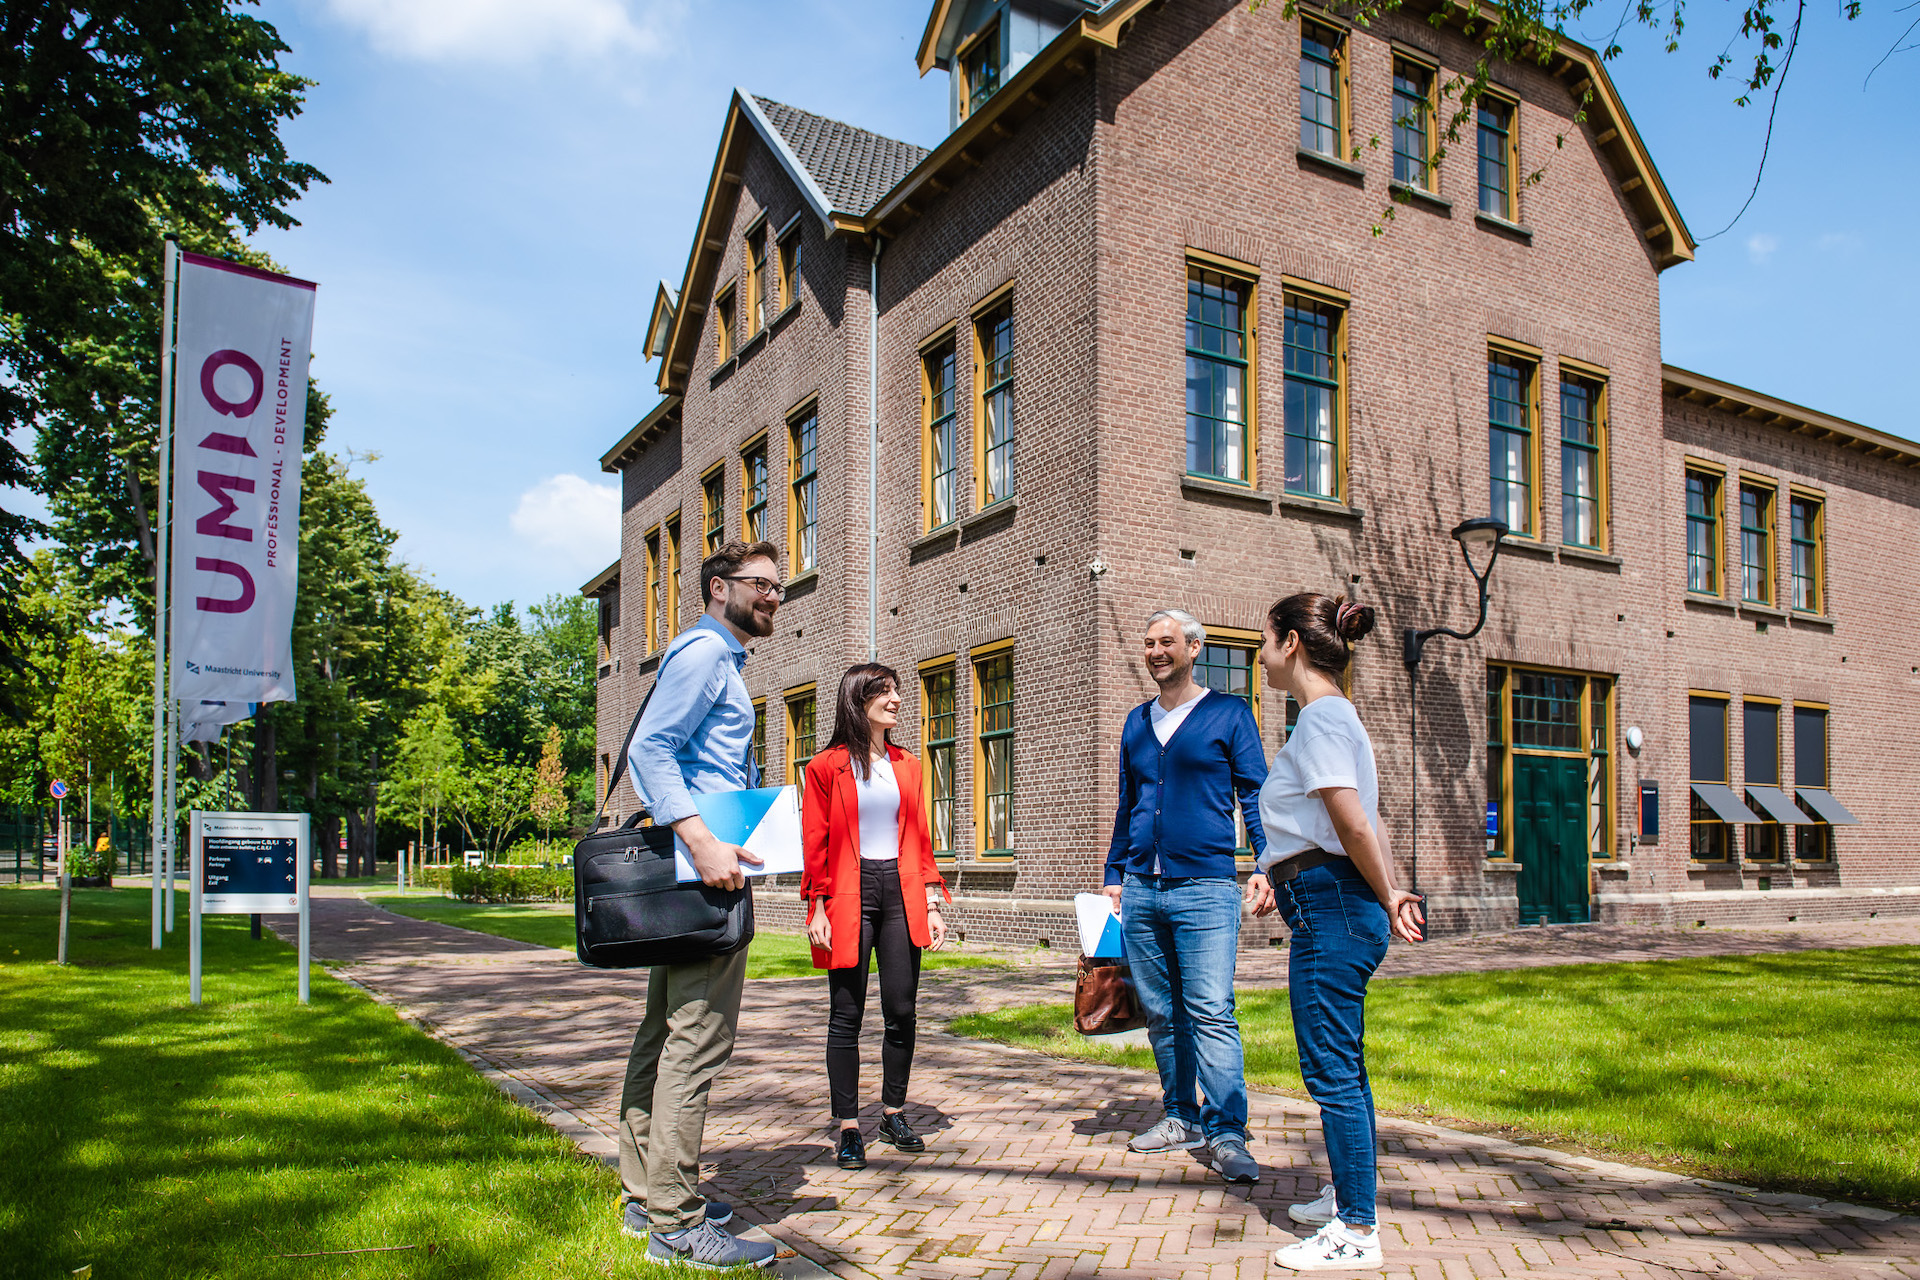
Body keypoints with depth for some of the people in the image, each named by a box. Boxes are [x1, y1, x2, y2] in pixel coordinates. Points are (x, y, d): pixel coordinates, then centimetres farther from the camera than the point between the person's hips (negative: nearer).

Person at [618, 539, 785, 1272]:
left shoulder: (719, 660, 23)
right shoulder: (704, 650, -9)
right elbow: (649, 750, -20)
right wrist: (701, 841, -29)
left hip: (695, 866, 11)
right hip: (703, 873, -11)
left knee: (665, 1033, 15)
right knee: (698, 1038, -8)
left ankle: (646, 1197, 25)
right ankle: (674, 1223, -2)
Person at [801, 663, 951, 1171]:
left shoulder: (907, 766, 13)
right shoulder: (827, 767, 0)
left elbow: (920, 839, 13)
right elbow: (814, 845, -3)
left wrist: (931, 904, 7)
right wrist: (816, 910, -9)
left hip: (900, 893, 4)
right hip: (850, 893, -4)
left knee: (902, 1010, 6)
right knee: (846, 1014, 1)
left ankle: (894, 1114, 22)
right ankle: (848, 1127, 11)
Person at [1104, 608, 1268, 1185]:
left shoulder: (1228, 713, 2)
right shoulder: (1136, 722, 16)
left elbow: (1255, 794, 0)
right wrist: (1114, 874, 16)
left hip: (1205, 887, -5)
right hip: (1141, 890, 5)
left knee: (1211, 1012, -9)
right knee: (1160, 1012, 10)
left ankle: (1227, 1133, -1)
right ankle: (1183, 1117, 23)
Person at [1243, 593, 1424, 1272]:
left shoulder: (1322, 716, -14)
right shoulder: (1331, 714, 16)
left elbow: (1352, 821, -21)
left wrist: (1387, 899, -12)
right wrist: (1273, 874, 10)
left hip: (1331, 910, -11)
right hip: (1331, 907, 11)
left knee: (1331, 1069, -3)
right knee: (1340, 1064, 20)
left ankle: (1356, 1232, 7)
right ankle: (1350, 1197, 34)